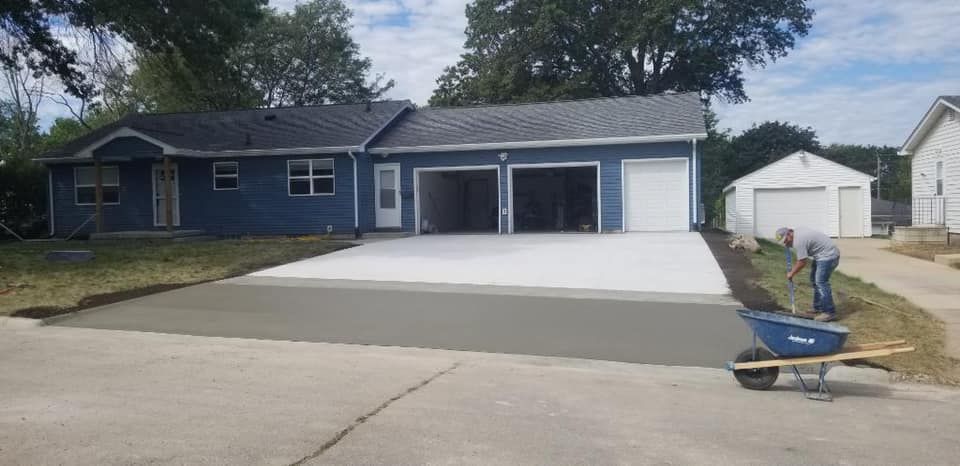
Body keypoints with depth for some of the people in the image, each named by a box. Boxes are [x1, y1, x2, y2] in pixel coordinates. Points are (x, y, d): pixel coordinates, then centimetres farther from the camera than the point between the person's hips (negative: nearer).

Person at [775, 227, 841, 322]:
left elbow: (802, 262, -19)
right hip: (820, 255, 11)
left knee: (821, 282, -14)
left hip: (828, 255, -11)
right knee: (815, 280, 16)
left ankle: (830, 312, -11)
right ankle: (818, 308, 23)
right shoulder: (797, 231, 6)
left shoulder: (798, 241, -24)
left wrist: (791, 274, -7)